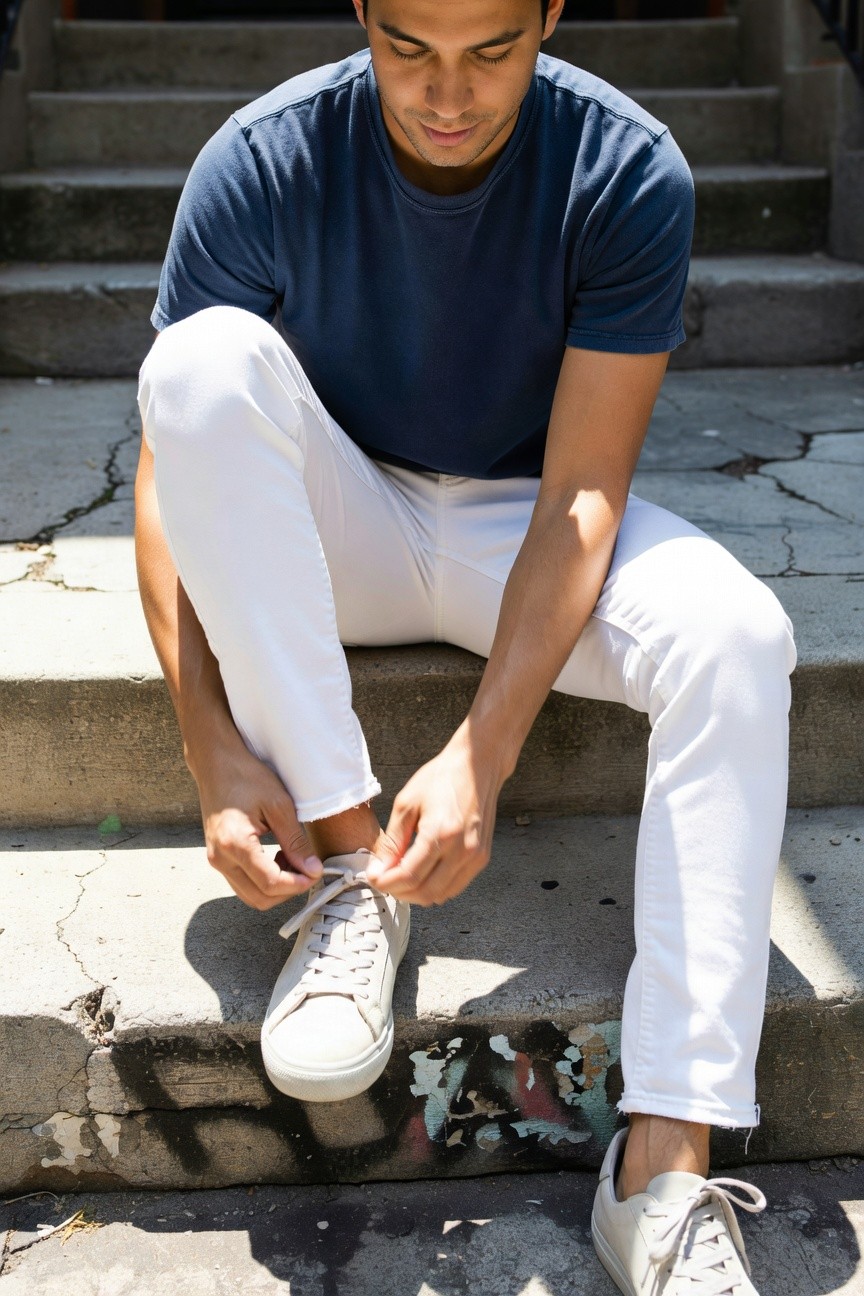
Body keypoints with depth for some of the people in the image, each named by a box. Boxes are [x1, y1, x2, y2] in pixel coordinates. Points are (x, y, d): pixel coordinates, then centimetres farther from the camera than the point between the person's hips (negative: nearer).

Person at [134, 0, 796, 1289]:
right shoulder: (261, 164, -15)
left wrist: (481, 758, -32)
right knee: (202, 355, -29)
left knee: (735, 638, -30)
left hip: (524, 530, 0)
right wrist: (215, 749, -28)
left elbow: (582, 491, -20)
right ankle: (349, 863, -26)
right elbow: (175, 465, -16)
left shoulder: (629, 173, -15)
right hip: (337, 535, 1)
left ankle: (665, 1167, -28)